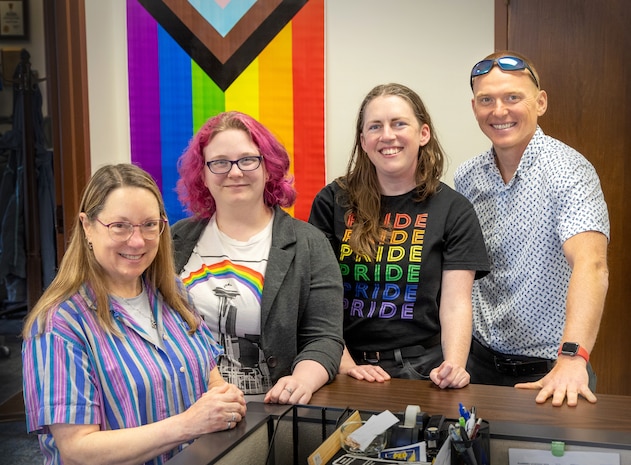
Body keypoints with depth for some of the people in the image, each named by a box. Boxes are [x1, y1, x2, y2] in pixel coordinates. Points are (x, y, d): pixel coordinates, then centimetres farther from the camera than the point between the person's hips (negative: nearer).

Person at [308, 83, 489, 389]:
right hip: (348, 367, 0)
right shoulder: (332, 202, 5)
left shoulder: (453, 211, 4)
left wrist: (453, 364, -21)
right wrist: (345, 364, -11)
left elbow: (456, 302, -3)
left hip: (422, 368, 0)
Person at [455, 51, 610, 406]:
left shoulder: (568, 171, -16)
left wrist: (572, 357, -43)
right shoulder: (467, 177, 1)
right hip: (481, 358, 5)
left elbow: (590, 263, -30)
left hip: (550, 369, -4)